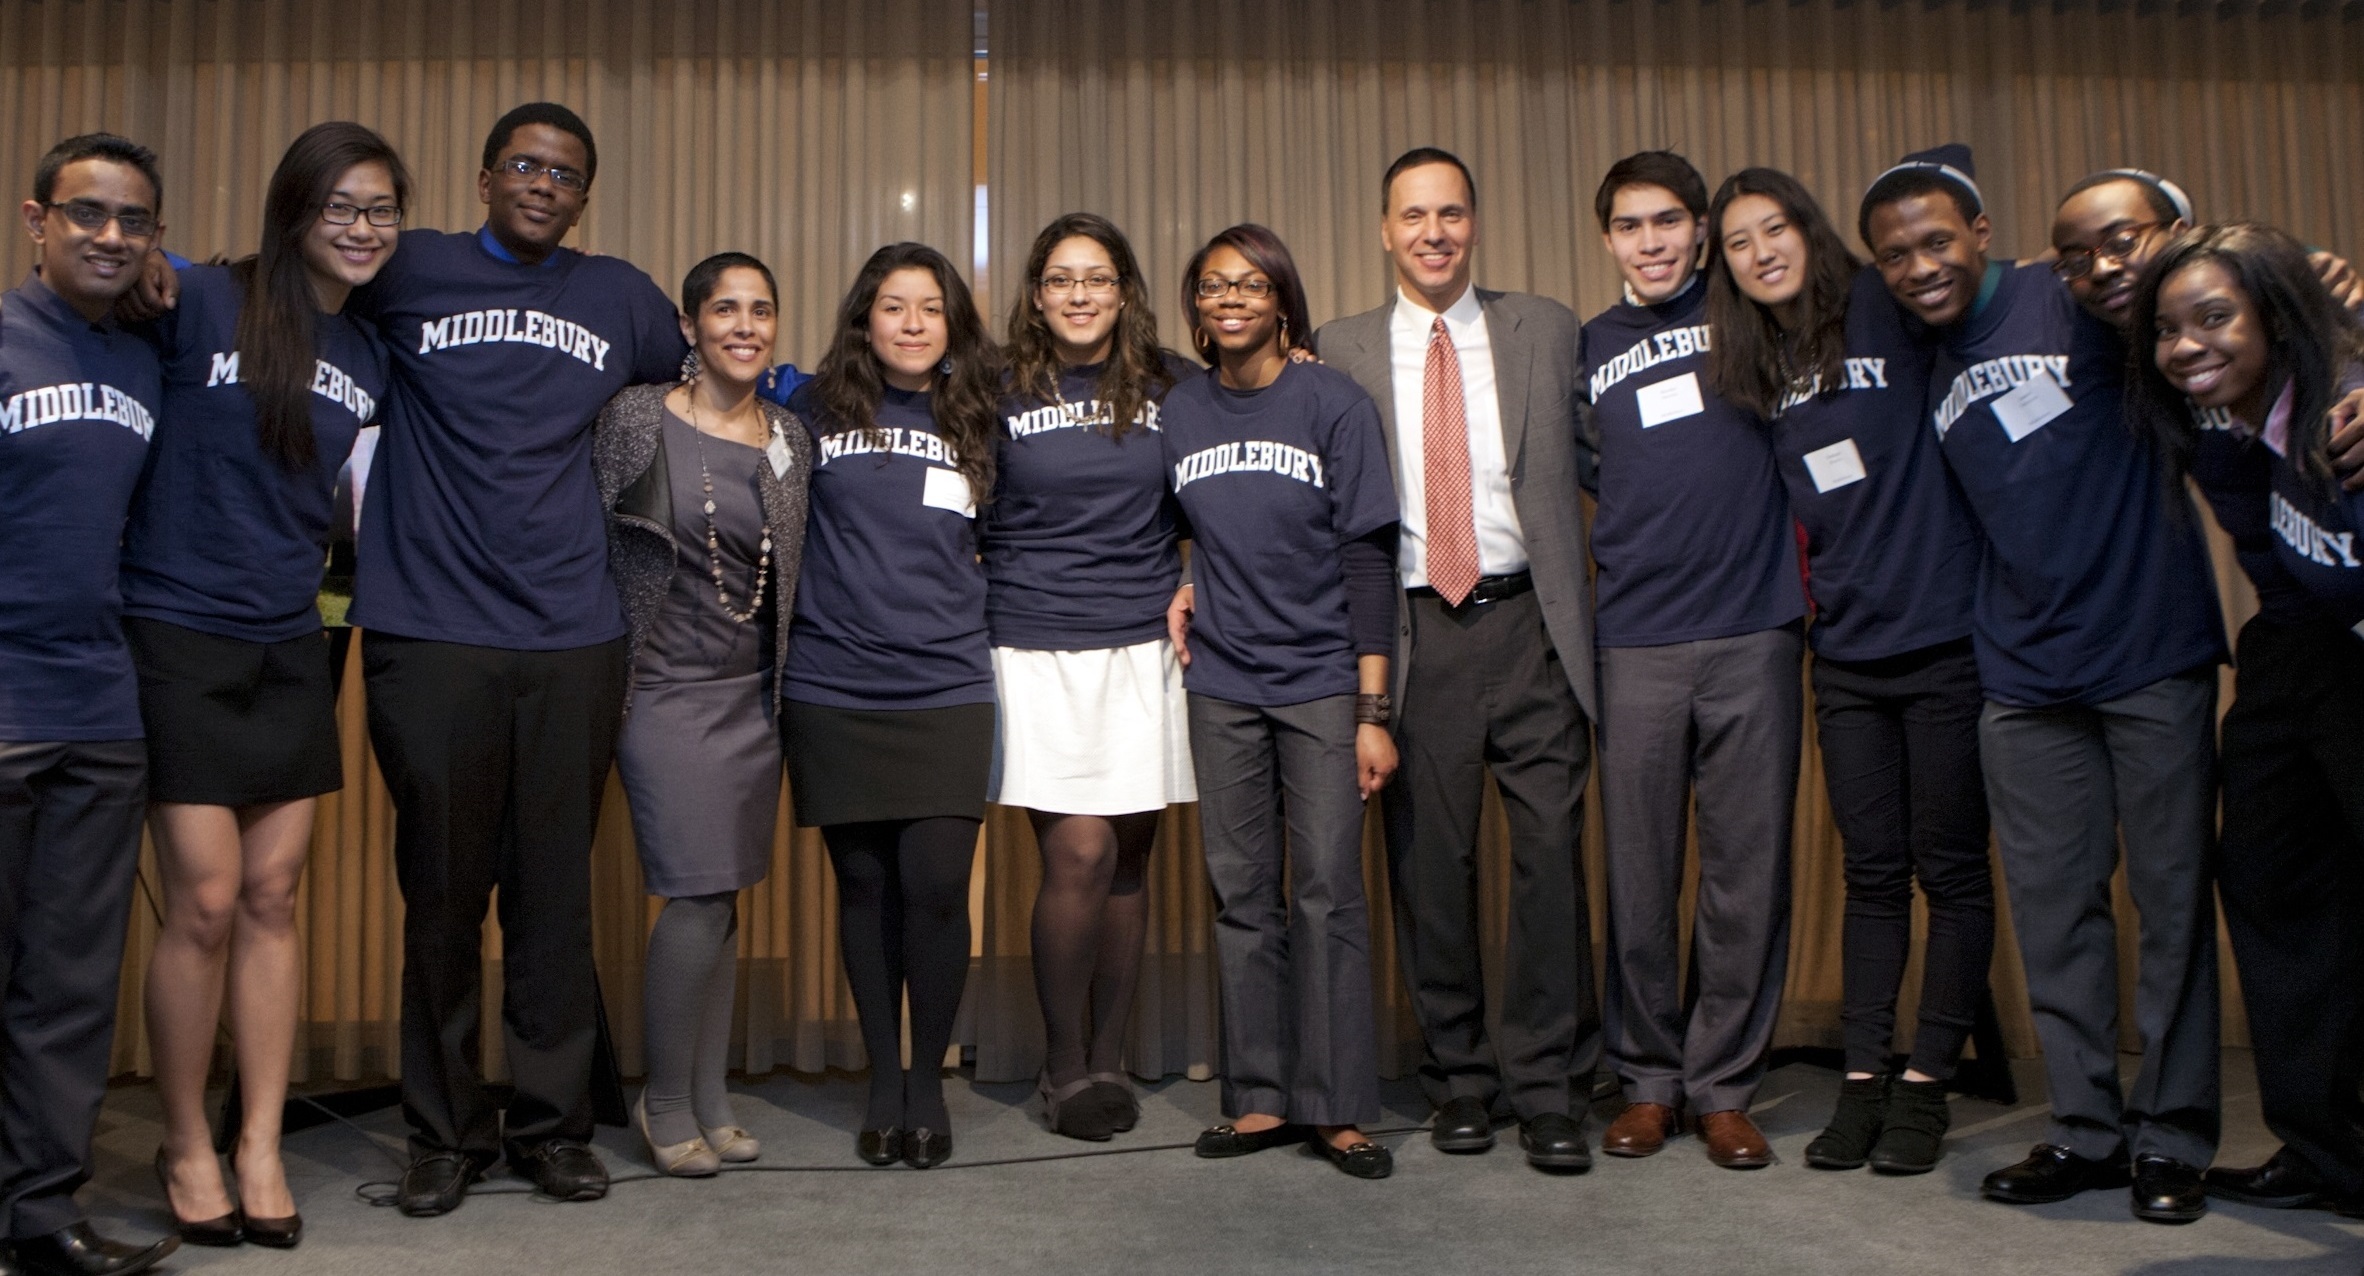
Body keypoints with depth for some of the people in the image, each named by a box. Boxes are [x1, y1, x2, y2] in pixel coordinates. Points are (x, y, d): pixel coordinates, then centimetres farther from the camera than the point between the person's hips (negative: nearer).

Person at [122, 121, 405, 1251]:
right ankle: (185, 1147, 17)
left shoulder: (371, 354, 8)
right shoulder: (201, 303, -8)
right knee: (204, 905, -3)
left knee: (272, 902, 7)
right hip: (180, 637, -5)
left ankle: (260, 1150, 18)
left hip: (289, 647, 5)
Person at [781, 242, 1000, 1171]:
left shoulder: (977, 422, 8)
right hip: (833, 690, 0)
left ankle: (929, 1086, 12)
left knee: (936, 886, -6)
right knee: (864, 885, 6)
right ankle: (882, 1085, 21)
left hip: (946, 691, 0)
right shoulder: (816, 411, 3)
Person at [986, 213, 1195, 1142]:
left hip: (1143, 647, 2)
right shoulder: (998, 393, 3)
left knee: (1128, 860, 5)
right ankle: (1064, 1065, 7)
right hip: (1034, 647, -2)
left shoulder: (1171, 388, 8)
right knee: (1080, 852, -10)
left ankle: (1108, 1059, 20)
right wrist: (969, 607, 1)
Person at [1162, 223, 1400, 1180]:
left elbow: (1367, 560, -4)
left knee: (1328, 892, -3)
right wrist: (1181, 587, 1)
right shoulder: (1179, 412, 8)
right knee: (1241, 894, 6)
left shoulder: (1334, 404, -2)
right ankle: (1260, 1099, 15)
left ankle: (1337, 1108, 6)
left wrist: (1373, 711, -9)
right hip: (1222, 684, 3)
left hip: (1322, 680, -3)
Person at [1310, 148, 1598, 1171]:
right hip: (1414, 634, 0)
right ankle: (1460, 1077, 19)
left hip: (1527, 626, 0)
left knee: (1550, 850, -3)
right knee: (1429, 864, 4)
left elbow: (1589, 460, 11)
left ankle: (1548, 1086, 8)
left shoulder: (1544, 330, 12)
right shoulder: (1340, 351, 10)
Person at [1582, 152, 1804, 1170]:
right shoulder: (1587, 349, 12)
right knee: (1639, 876, 4)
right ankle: (1648, 1079, 18)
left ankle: (1724, 1086, 14)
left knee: (1747, 872, 2)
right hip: (1634, 643, 1)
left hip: (1754, 631, -1)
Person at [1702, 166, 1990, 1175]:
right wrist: (1814, 584, 9)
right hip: (1846, 652, 5)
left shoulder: (1891, 313, -4)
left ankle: (1925, 1083, 12)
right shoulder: (1749, 369, 11)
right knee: (1871, 872, 9)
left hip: (1946, 638, -4)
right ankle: (1863, 1080, 14)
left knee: (1950, 870, 3)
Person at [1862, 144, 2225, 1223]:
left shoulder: (2073, 304, -3)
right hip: (2025, 677, 5)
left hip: (2151, 654, -4)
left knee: (2172, 899, 3)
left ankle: (2172, 1137, 15)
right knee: (2054, 910, 7)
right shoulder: (1926, 370, 12)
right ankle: (2086, 1129, 18)